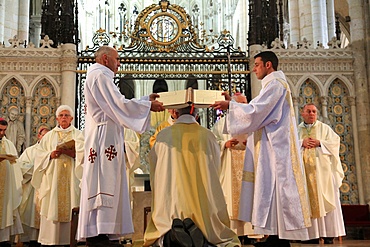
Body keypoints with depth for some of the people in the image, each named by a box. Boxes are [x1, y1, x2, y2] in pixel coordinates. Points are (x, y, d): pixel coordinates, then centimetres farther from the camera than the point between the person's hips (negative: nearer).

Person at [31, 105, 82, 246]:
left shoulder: (79, 135, 12)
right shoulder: (49, 136, 17)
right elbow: (39, 155, 10)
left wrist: (74, 153, -16)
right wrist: (50, 155, -8)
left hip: (72, 178, -1)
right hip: (53, 178, 1)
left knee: (71, 208, -7)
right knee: (52, 207, -5)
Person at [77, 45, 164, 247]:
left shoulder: (99, 77, 24)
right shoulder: (100, 76, -8)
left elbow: (116, 105, 23)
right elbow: (120, 105, -15)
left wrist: (146, 100, 18)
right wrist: (148, 105, -6)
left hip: (104, 137, 10)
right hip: (104, 136, -10)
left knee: (106, 183, 8)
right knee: (103, 181, -12)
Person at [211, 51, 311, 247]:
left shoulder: (275, 83, -9)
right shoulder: (273, 84, 22)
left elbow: (256, 112, -18)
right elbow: (259, 112, 21)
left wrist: (231, 105, -9)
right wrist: (233, 103, 14)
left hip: (275, 148, -10)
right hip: (271, 147, 10)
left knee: (276, 188, -9)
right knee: (273, 190, 7)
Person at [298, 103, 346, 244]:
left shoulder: (324, 128, 11)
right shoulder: (296, 130, 14)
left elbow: (335, 141, 2)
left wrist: (320, 142, -11)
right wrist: (301, 143, -12)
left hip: (322, 169, -1)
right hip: (305, 171, 1)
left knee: (325, 200, -5)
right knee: (309, 201, -2)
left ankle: (329, 234, -2)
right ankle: (313, 234, -1)